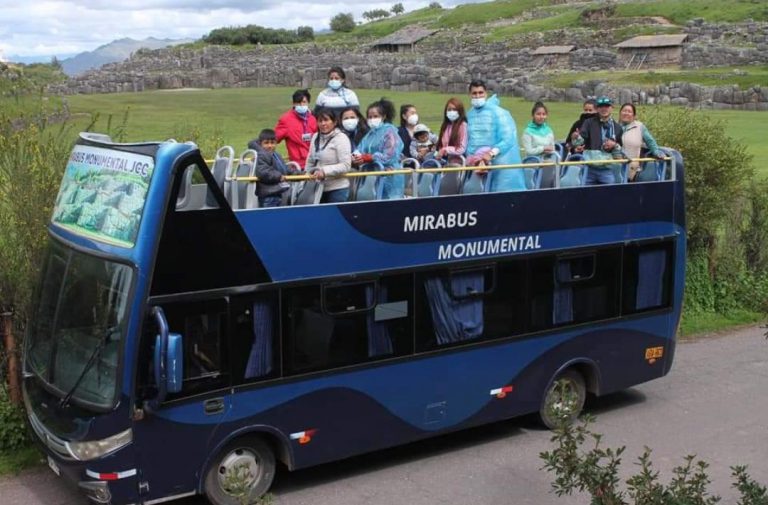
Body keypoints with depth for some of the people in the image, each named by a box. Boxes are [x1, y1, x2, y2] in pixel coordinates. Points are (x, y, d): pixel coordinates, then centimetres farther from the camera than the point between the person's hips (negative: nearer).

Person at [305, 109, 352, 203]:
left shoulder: (341, 138, -10)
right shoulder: (315, 137, 9)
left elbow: (346, 165, -17)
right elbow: (310, 161, 18)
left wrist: (325, 171, -23)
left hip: (337, 189, -6)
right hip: (320, 188, 6)